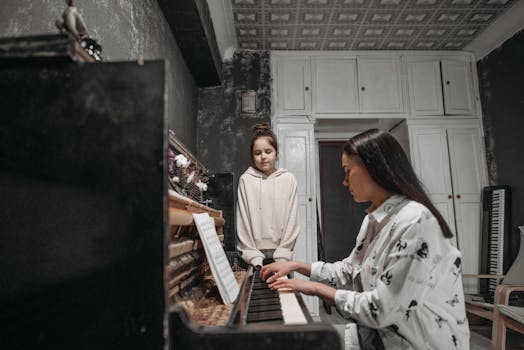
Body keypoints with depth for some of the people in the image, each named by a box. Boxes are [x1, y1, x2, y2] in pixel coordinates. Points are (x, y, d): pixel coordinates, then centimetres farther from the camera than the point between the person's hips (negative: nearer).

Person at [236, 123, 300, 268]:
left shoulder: (288, 179, 2)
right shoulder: (245, 180, 0)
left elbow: (291, 220, 0)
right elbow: (243, 221, -1)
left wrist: (282, 256, -7)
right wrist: (254, 258, -7)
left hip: (280, 253, 1)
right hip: (254, 252, 0)